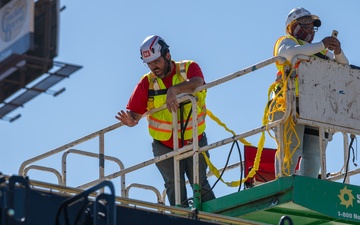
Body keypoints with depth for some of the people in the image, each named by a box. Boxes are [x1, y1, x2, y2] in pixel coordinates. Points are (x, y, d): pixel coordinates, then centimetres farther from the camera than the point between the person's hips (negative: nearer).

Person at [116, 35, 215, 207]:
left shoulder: (189, 68, -8)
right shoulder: (147, 82, -3)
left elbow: (197, 82, -31)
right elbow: (135, 112, -7)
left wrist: (173, 90, -47)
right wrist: (130, 120, -32)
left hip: (195, 141, -1)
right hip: (165, 146, 1)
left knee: (200, 185, 3)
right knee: (174, 189, -1)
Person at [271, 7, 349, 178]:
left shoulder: (322, 52, 31)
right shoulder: (287, 42, 15)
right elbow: (290, 53, -10)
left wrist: (338, 53, -3)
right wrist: (321, 45, -15)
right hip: (292, 102, -6)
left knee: (313, 153, -4)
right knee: (291, 146, -16)